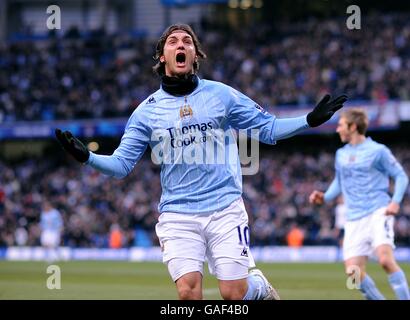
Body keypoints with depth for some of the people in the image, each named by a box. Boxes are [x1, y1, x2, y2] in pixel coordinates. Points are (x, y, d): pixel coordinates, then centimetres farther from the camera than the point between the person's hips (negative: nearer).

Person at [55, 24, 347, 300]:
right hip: (178, 215, 1)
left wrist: (310, 120, -5)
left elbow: (268, 129, 8)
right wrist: (86, 157, -12)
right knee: (188, 292, -14)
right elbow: (121, 164, 6)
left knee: (234, 293, -7)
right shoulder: (147, 110, 6)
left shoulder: (221, 95, 5)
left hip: (225, 209, -1)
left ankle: (259, 285, 28)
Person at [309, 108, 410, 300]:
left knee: (385, 259, -26)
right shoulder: (341, 154, 17)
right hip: (354, 219, 5)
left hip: (378, 213, -5)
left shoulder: (377, 151, 0)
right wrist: (325, 197, 12)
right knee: (354, 271, -8)